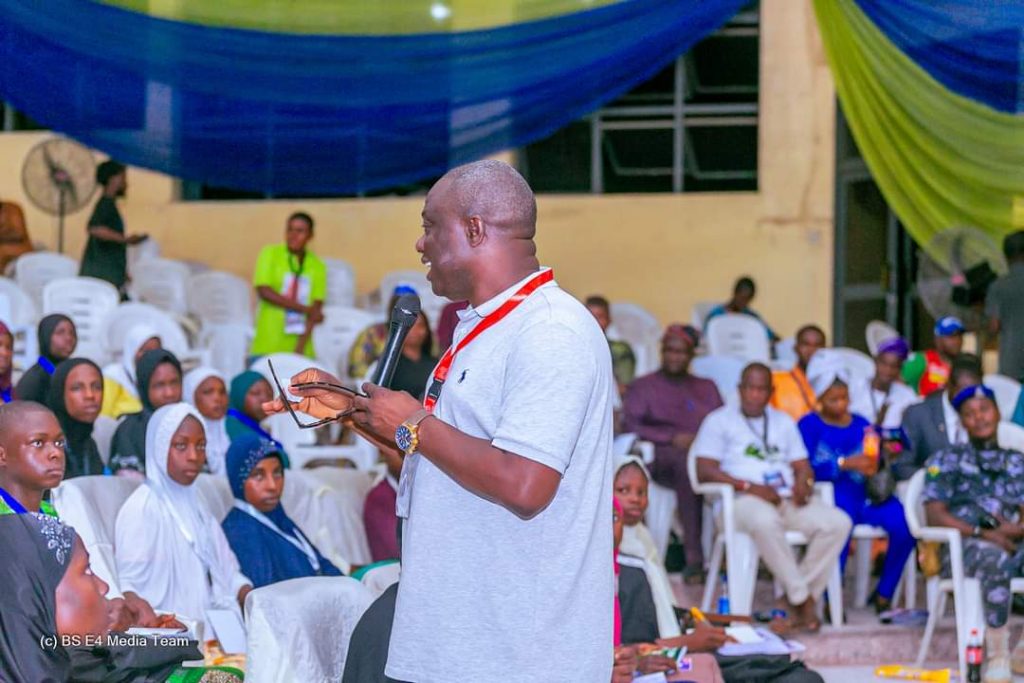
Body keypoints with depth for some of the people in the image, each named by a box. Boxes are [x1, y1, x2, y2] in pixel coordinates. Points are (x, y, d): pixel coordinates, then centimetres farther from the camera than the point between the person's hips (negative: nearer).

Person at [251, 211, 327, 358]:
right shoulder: (270, 254, 3)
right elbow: (264, 291, -7)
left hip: (301, 347, 2)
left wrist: (300, 347, -12)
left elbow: (316, 309, 0)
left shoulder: (317, 266, 7)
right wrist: (305, 309, -10)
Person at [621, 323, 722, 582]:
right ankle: (694, 557, -44)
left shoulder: (706, 388, 31)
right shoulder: (643, 386, 22)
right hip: (662, 457, -2)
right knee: (687, 461, -40)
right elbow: (630, 425, 6)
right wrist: (672, 439, -7)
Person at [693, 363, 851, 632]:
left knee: (838, 522, -22)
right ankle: (802, 598, -31)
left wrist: (804, 482, -6)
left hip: (787, 500, 5)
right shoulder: (720, 420, 9)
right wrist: (749, 486, -16)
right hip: (742, 501, -5)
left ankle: (797, 600, -20)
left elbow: (802, 466, 21)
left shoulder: (784, 422, 26)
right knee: (765, 521, -42)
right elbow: (705, 470, -4)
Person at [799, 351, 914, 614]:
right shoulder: (809, 425, 7)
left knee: (903, 522, -24)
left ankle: (884, 594, -9)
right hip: (828, 497, -4)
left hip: (864, 494, 4)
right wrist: (845, 464, -21)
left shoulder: (861, 425, 19)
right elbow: (807, 469, -9)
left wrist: (874, 468, -13)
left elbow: (874, 464, 12)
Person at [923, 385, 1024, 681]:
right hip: (962, 545, -3)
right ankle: (997, 657, -34)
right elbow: (935, 515, 3)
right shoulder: (947, 459, 17)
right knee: (994, 558, -40)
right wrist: (982, 534, -11)